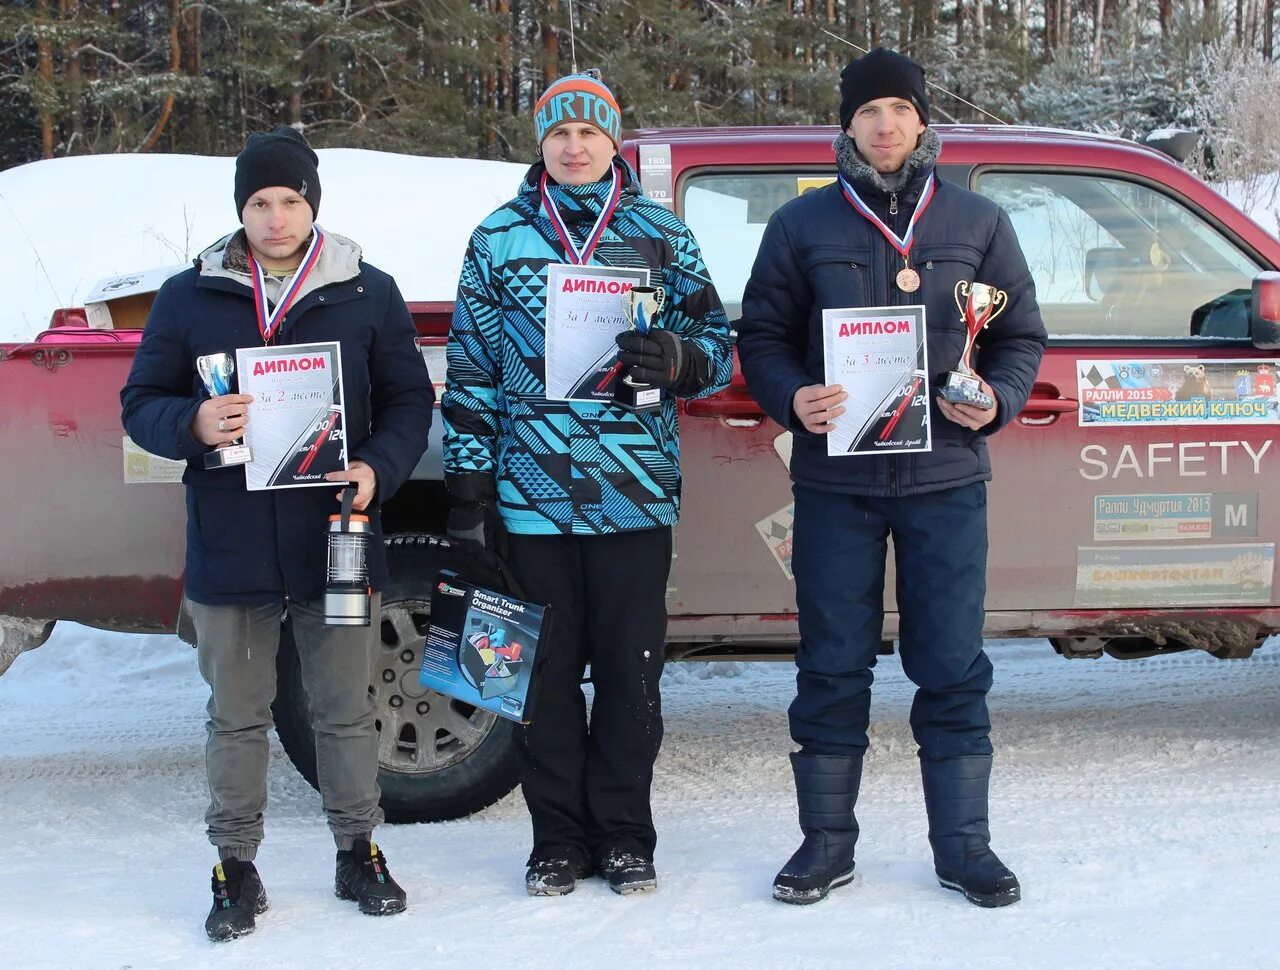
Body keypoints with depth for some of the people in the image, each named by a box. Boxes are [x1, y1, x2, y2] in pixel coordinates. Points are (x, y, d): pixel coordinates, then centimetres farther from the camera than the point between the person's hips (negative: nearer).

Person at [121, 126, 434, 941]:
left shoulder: (368, 293, 3)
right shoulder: (189, 298, 3)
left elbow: (409, 400, 6)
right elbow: (141, 403, 5)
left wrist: (378, 468, -13)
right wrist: (194, 424, -18)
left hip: (336, 540, 0)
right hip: (230, 551, 0)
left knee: (346, 711, 10)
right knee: (237, 718, 9)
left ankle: (359, 851, 27)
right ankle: (237, 867, 21)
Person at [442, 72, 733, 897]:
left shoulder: (661, 233, 7)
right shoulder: (498, 238, 8)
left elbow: (718, 351, 9)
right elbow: (471, 372, 9)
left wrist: (675, 362, -15)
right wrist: (468, 491, 4)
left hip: (635, 496, 0)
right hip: (531, 497, 1)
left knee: (631, 672, 6)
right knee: (546, 673, 7)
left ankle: (624, 834, 20)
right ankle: (559, 838, 20)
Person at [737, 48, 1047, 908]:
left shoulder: (978, 223, 8)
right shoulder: (802, 225, 6)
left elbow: (1022, 336, 12)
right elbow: (762, 338, 8)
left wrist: (996, 402, -7)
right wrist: (794, 400, -12)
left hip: (946, 479, 0)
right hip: (833, 481, 0)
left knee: (952, 667, 5)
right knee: (833, 667, 5)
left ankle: (963, 843, 17)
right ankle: (828, 841, 17)